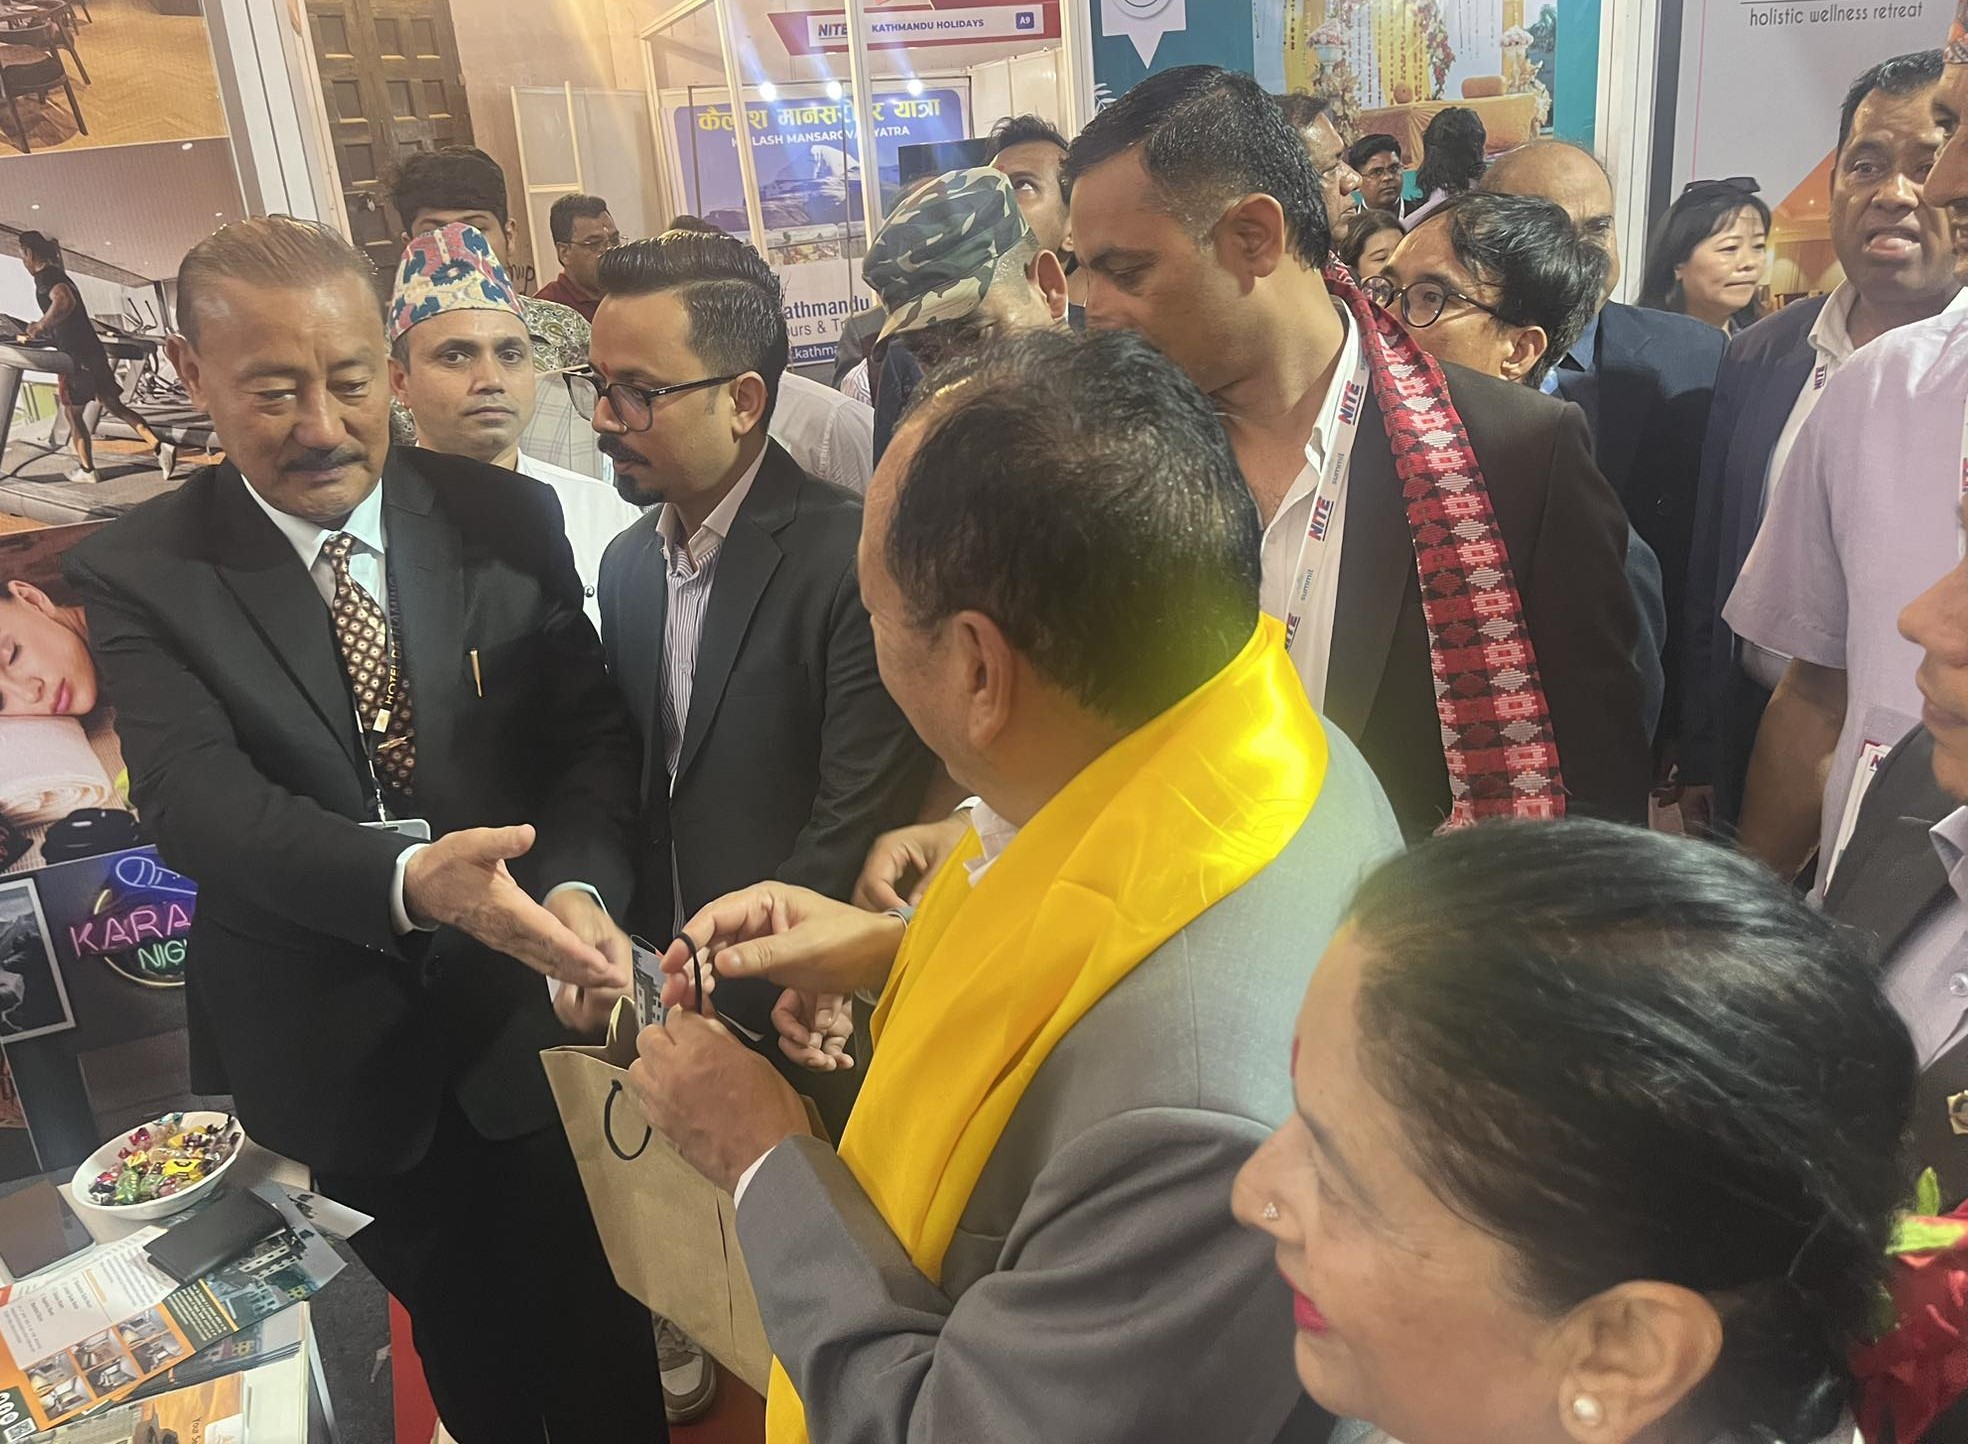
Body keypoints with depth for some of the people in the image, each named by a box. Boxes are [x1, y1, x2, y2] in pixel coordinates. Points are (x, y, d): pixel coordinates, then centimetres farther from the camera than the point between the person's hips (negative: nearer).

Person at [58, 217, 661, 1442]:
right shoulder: (136, 575, -9)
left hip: (534, 1021, 1)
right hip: (339, 1059, 0)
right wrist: (410, 878, -40)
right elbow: (196, 801, -22)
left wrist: (579, 891, -27)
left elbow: (594, 734, -6)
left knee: (599, 1339, 18)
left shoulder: (508, 520, -5)